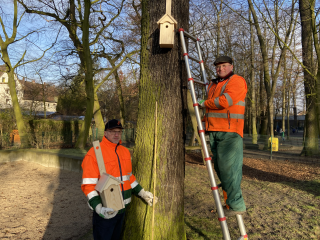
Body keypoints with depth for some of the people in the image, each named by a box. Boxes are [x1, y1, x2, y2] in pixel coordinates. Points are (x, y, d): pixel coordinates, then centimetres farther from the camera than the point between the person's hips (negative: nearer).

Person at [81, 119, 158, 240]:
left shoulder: (125, 151, 5)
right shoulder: (94, 153, -16)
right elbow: (88, 184, -19)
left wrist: (143, 193, 10)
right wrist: (99, 208, -29)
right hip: (105, 211, -6)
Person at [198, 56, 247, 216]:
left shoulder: (237, 81, -3)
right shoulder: (213, 85, 24)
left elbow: (225, 101, -19)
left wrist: (205, 103, -5)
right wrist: (205, 121, 19)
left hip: (229, 132, -9)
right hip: (214, 131, 9)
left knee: (228, 168, -12)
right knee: (219, 168, 9)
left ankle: (236, 205, -2)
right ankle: (231, 203, 18)